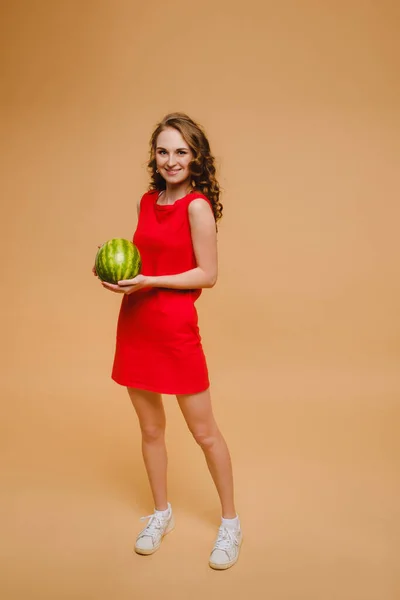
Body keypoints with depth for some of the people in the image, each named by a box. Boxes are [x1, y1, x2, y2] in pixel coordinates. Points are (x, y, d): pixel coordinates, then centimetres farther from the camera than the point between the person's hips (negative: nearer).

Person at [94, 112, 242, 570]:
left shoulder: (197, 205, -11)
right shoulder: (147, 201, 9)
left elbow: (207, 275, -13)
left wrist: (149, 282, -18)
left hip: (176, 327, -6)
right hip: (134, 325, 7)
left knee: (204, 432, 7)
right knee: (150, 429, 17)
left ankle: (230, 523, 28)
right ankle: (161, 514, 38)